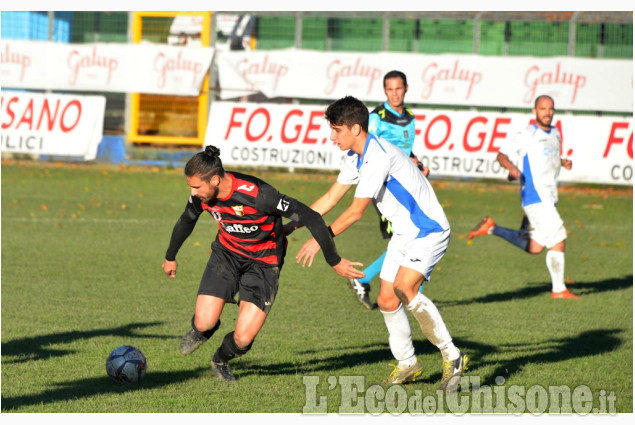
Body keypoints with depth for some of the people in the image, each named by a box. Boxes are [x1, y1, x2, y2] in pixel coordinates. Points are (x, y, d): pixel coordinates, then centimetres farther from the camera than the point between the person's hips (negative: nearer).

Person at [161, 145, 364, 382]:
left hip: (263, 262, -4)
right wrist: (170, 257, 27)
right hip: (226, 253, 4)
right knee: (205, 323, -14)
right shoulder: (201, 196, -15)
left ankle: (221, 361, 21)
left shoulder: (257, 194, -34)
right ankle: (200, 332, 26)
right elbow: (186, 222, 10)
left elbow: (311, 218, -27)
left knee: (243, 338, -16)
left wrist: (334, 261, -19)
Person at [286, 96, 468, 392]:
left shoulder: (379, 155, -25)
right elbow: (330, 198, 16)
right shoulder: (355, 157, 6)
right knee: (387, 301, 5)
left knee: (404, 290, -27)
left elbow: (356, 211, -24)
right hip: (404, 233, 10)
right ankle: (407, 365, 20)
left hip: (429, 230, -10)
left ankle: (452, 357, -16)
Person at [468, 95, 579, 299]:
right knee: (557, 239, -11)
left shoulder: (555, 133, 15)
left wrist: (563, 162, 8)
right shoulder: (526, 135, -9)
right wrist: (512, 168, -29)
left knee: (533, 247, 10)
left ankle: (492, 228, 23)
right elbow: (502, 155, -8)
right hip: (535, 196, -8)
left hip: (549, 198, 8)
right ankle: (559, 289, -1)